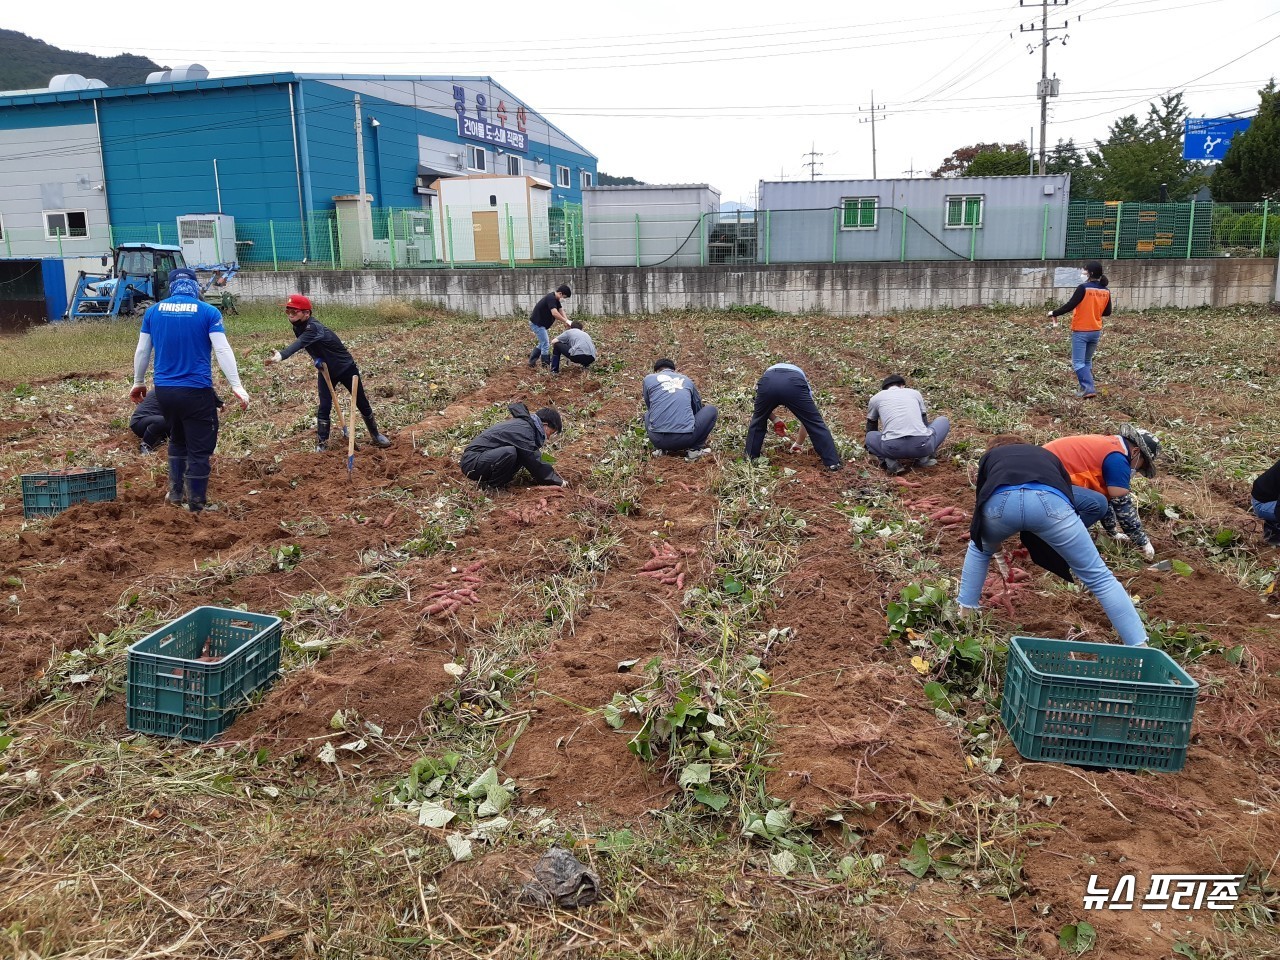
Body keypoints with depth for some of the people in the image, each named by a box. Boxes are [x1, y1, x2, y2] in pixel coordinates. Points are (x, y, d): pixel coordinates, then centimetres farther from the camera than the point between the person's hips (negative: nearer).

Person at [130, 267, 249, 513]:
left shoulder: (153, 311, 7)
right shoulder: (208, 312, -4)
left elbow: (142, 351, 12)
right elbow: (223, 350, -12)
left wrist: (138, 382, 25)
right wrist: (236, 386, -13)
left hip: (164, 390, 5)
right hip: (196, 391, -5)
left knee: (177, 440, 26)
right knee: (199, 449, 4)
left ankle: (176, 494, 31)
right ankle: (196, 506, 9)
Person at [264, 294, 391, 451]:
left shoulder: (313, 327, -33)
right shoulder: (298, 328, -7)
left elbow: (300, 343, -51)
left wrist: (281, 355, -69)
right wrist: (317, 359, -16)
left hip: (346, 367, -6)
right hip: (325, 371, 6)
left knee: (362, 403, 6)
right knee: (324, 406, -5)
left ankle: (375, 435, 23)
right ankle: (321, 444, 1)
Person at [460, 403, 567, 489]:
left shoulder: (524, 424, 12)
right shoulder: (523, 430, -19)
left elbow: (533, 458, 20)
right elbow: (534, 463, -17)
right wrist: (559, 482, -7)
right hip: (472, 462, -10)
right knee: (509, 452, -32)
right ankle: (492, 486, -12)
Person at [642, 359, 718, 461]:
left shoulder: (648, 379, 16)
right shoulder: (686, 380, 22)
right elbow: (698, 407, 36)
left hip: (658, 439, 1)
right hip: (686, 439, -1)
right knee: (711, 410, 25)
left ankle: (660, 448, 14)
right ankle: (695, 448, 12)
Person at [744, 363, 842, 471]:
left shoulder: (769, 372, 46)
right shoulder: (802, 380, 42)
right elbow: (807, 420, 43)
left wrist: (775, 419, 43)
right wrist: (799, 444, 53)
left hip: (768, 382, 1)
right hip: (794, 385, -1)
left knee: (758, 421, 28)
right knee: (815, 423, 15)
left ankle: (751, 458, 36)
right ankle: (833, 462, 14)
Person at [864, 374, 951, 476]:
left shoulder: (875, 398, 24)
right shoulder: (915, 393, 26)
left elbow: (871, 426, 39)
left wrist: (871, 450, 59)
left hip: (893, 448, -1)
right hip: (921, 445, 1)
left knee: (870, 437, 33)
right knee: (944, 421, 32)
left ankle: (890, 461, 5)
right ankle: (924, 458, 12)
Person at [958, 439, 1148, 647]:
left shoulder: (990, 456, 43)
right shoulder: (1048, 457, 45)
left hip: (1000, 501, 0)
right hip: (1048, 500, 0)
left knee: (979, 549, 36)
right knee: (1098, 576, 10)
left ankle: (966, 610, 36)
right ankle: (1139, 644, 5)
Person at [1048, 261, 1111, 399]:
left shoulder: (1083, 288, -16)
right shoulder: (1106, 291, 3)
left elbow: (1070, 305, -18)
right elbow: (1107, 312, 10)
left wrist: (1054, 313, -5)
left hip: (1080, 331, -6)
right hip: (1096, 331, 6)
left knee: (1078, 362, -3)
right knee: (1087, 361, 19)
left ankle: (1089, 388, -14)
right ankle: (1087, 386, 21)